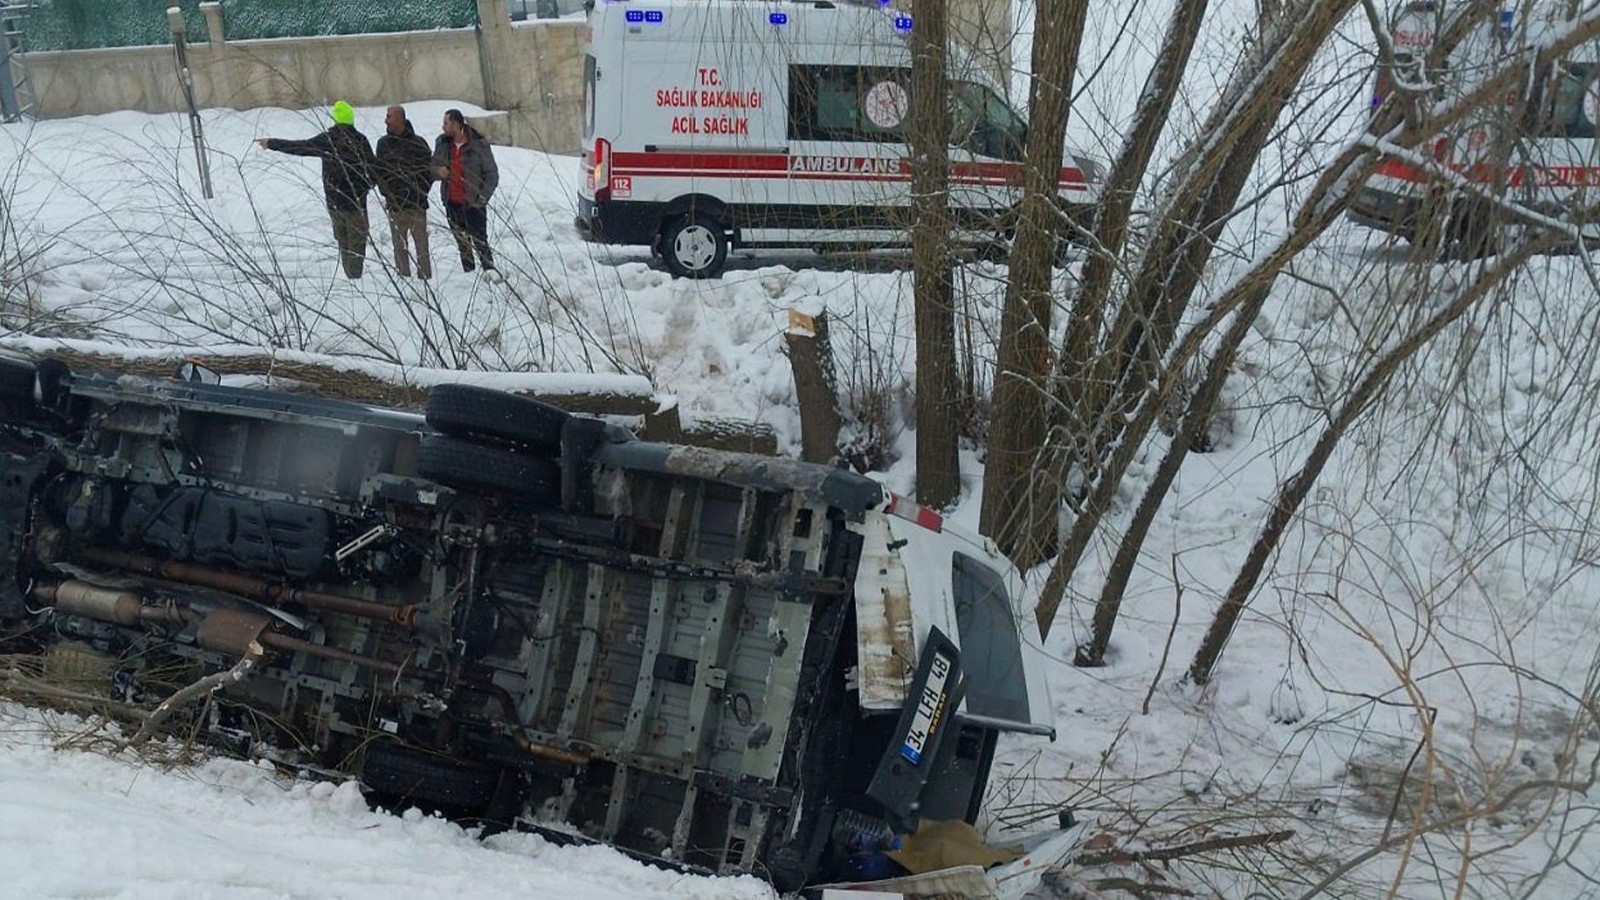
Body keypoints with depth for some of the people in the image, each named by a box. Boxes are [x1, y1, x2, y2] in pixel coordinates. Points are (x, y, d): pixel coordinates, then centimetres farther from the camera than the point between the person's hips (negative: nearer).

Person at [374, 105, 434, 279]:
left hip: (417, 204, -3)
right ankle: (403, 278, 11)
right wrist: (386, 192, 0)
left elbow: (428, 170, 2)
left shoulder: (418, 143, -1)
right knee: (400, 246, 5)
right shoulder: (383, 143, 8)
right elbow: (379, 171, 13)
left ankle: (426, 277, 5)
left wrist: (420, 192, -7)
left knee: (422, 245, -1)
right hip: (395, 205, 3)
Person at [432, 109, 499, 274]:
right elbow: (433, 166, 17)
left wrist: (482, 198, -14)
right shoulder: (442, 144, 5)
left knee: (480, 243, -5)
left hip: (473, 204, -5)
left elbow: (492, 175, -6)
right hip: (452, 204, 5)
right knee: (462, 244, 12)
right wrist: (438, 171, -7)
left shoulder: (479, 145, -9)